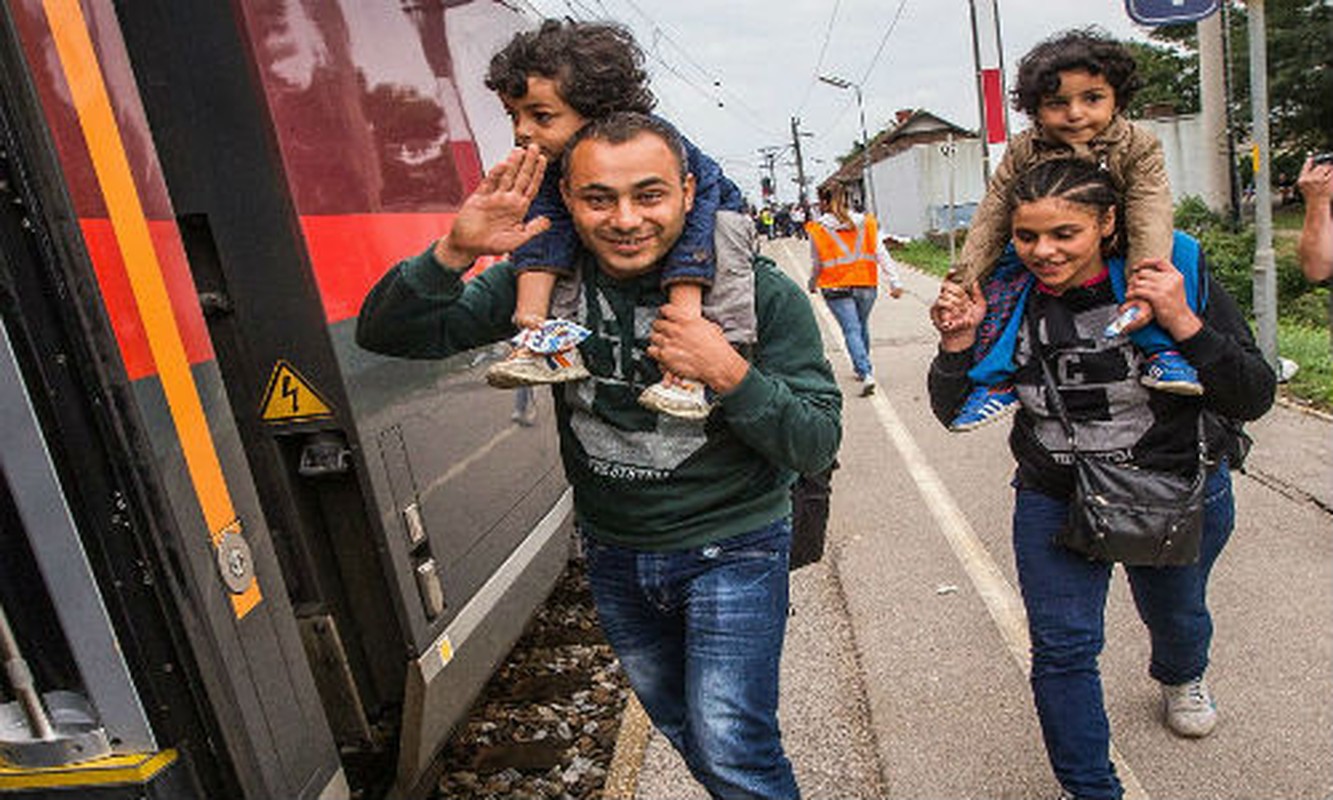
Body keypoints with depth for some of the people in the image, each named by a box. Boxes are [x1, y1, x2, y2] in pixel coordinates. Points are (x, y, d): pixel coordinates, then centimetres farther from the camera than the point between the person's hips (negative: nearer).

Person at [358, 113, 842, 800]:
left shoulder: (760, 291, -17)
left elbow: (817, 444, -15)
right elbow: (386, 335, -12)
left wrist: (730, 374, -31)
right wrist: (455, 252, -29)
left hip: (731, 551, -3)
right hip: (613, 555, 4)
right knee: (677, 725, 24)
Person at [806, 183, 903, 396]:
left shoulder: (818, 229, -4)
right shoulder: (866, 223, 5)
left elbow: (816, 264, 4)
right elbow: (881, 254, 0)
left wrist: (812, 284, 22)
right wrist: (895, 282, -1)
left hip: (837, 288, -4)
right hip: (866, 285, 4)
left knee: (851, 330, -6)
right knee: (862, 326, 21)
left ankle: (866, 373, -20)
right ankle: (861, 367, 36)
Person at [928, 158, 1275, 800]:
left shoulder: (1179, 273, -17)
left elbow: (1255, 398, -18)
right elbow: (953, 412, -8)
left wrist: (1185, 325, -33)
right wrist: (957, 344, -26)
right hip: (1053, 499, 0)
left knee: (1175, 615, 25)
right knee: (1061, 649, 0)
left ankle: (1182, 677, 63)